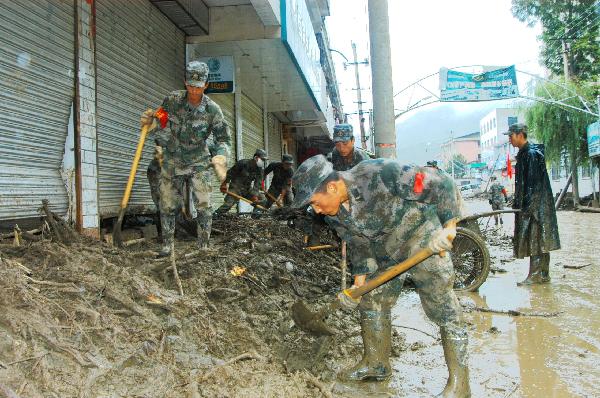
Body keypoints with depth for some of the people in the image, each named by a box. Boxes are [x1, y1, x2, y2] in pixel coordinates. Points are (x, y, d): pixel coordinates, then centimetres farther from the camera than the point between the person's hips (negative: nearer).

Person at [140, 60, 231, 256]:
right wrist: (151, 123, -19)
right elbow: (163, 128, 3)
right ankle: (167, 246, 18)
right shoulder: (172, 100, -8)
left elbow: (223, 139, -8)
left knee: (203, 206, -5)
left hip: (199, 164, -1)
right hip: (172, 162, 2)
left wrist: (220, 160, -25)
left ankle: (203, 246, 7)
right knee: (167, 205, 5)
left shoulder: (212, 110, -12)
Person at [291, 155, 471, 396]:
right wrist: (359, 283, -3)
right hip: (384, 251, 7)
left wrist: (449, 226, -35)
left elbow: (441, 184, -28)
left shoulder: (378, 174, -32)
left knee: (443, 308, -6)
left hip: (421, 236, -7)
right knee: (370, 303, 11)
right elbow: (358, 245, 4)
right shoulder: (335, 212, -9)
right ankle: (376, 364, 29)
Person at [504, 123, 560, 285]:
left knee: (535, 240, -6)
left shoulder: (532, 154, -15)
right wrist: (517, 203, 19)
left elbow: (534, 183, -20)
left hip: (537, 204, -10)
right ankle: (543, 275, 17)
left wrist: (527, 206, -21)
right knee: (540, 241, 12)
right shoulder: (523, 154, 15)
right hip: (528, 204, 10)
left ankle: (535, 275, -2)